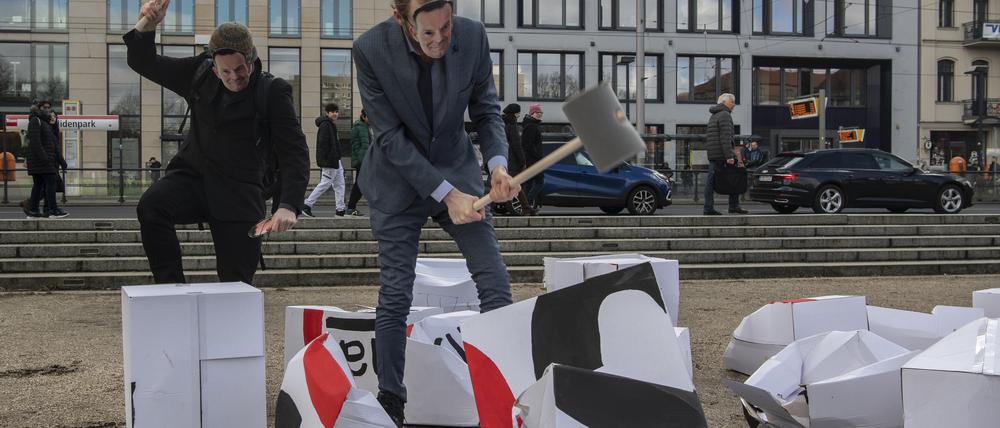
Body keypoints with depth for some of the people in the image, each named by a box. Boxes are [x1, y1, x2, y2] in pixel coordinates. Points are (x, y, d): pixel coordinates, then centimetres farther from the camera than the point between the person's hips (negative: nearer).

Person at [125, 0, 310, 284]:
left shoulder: (272, 92, -8)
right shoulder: (199, 75, 3)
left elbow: (295, 153, -13)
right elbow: (144, 63, 11)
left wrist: (288, 206, -29)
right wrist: (146, 26, -12)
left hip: (240, 194, -2)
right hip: (193, 176, 2)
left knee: (237, 283, -3)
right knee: (151, 205, -30)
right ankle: (172, 288, -18)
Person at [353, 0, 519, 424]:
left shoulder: (473, 36, -14)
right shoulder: (370, 48, -21)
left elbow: (485, 110, -1)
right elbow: (391, 137, -18)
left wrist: (498, 163, -20)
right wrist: (446, 194, -23)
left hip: (457, 168, 3)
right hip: (400, 179, -2)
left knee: (495, 282, -3)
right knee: (395, 295, -1)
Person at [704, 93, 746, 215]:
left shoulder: (713, 116, 23)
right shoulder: (725, 115, -8)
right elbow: (725, 137, -18)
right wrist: (729, 156, -22)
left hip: (712, 155, 9)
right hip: (721, 154, -9)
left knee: (711, 181, 3)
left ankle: (708, 208, 0)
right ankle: (734, 206, 0)